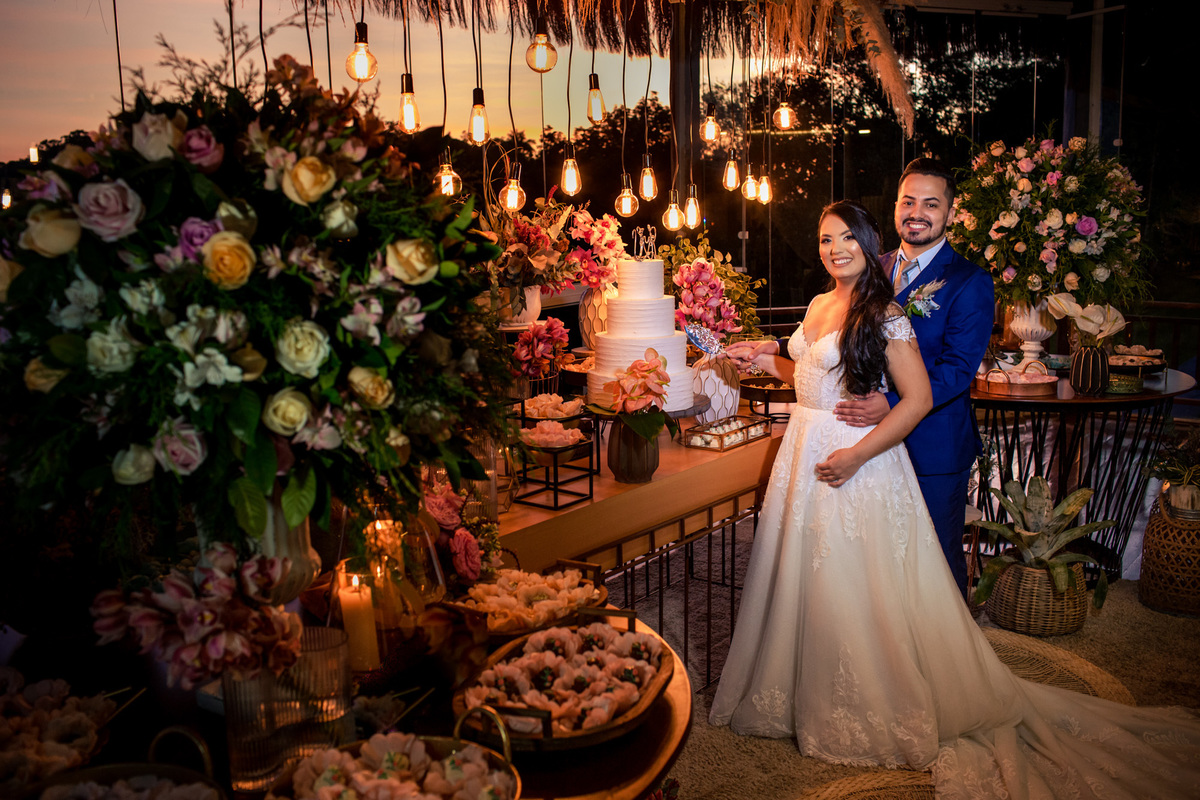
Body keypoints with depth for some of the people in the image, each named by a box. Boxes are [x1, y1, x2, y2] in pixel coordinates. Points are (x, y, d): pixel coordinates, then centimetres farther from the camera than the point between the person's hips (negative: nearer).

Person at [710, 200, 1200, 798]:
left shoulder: (884, 314, -13)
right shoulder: (817, 306, 10)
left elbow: (918, 398, -16)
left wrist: (856, 455, -20)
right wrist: (768, 362, 10)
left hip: (857, 464, -7)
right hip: (805, 455, 7)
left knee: (854, 586, 1)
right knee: (803, 577, 14)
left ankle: (876, 712, 20)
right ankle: (809, 690, 33)